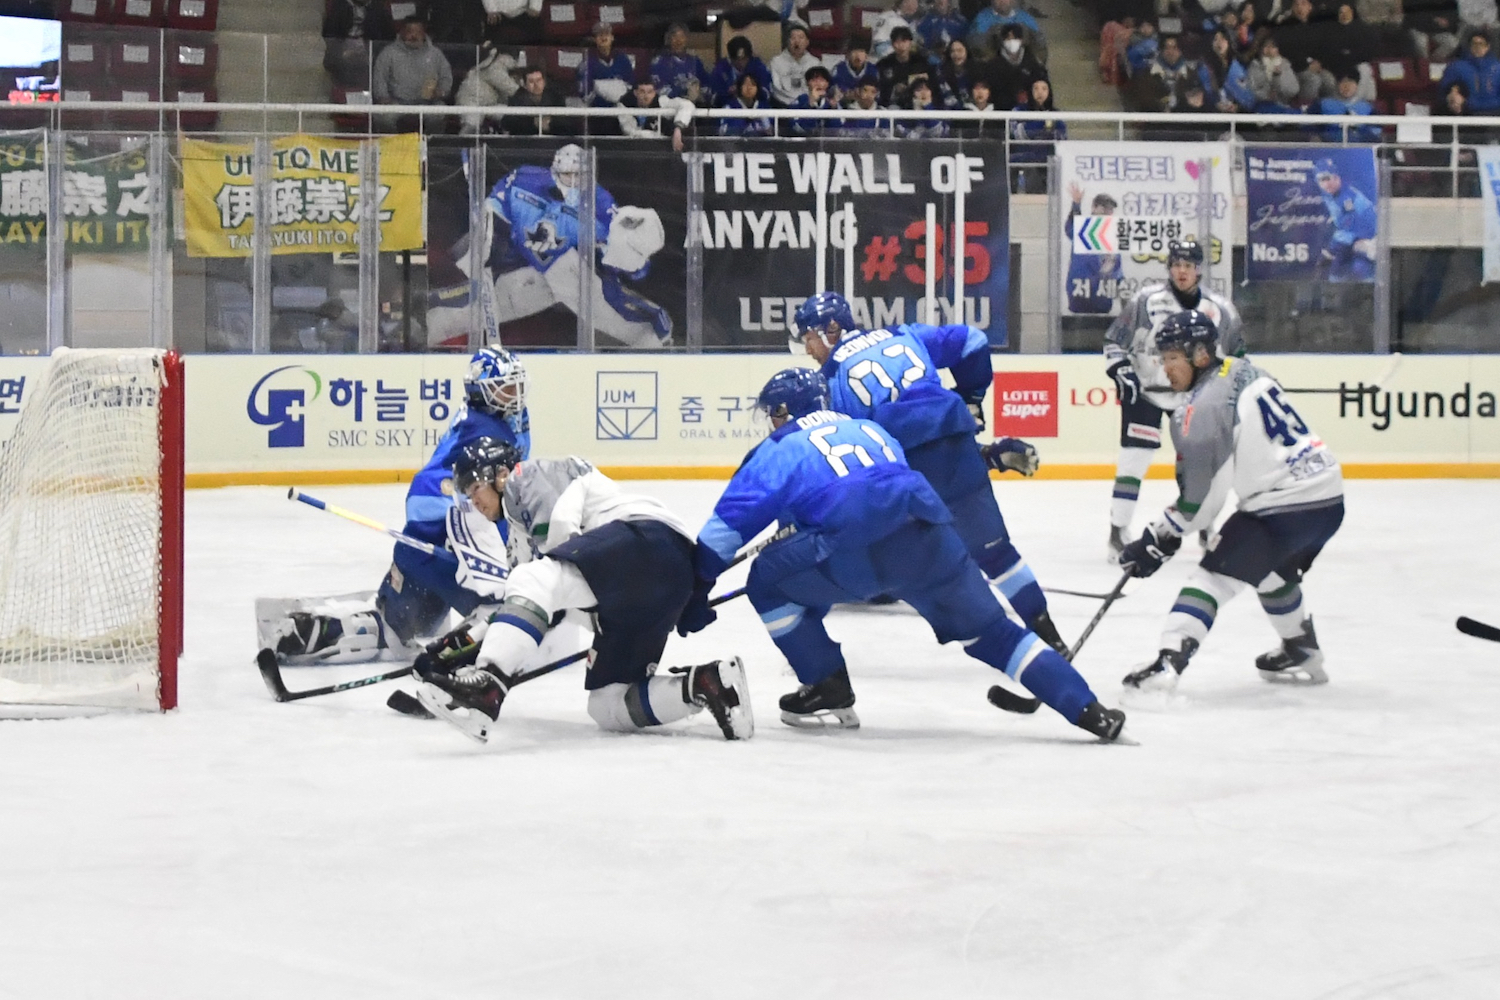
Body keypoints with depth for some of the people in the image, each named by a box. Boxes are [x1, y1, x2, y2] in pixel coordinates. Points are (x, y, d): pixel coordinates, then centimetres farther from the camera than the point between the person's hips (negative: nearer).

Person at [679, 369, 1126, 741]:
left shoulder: (778, 452, 20)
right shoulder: (871, 429, 34)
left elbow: (725, 528, 15)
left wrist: (697, 594, 21)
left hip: (856, 552, -5)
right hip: (929, 541, 5)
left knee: (769, 581, 17)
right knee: (991, 632, 16)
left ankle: (829, 691, 16)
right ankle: (1087, 709, 4)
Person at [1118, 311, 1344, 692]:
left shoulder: (1202, 409, -16)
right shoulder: (1243, 371, 11)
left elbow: (1198, 500, -12)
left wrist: (1158, 541, 0)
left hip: (1285, 507, -9)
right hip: (1329, 497, 9)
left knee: (1214, 574, -6)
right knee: (1272, 571, 32)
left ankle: (1168, 663, -18)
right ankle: (1303, 656, 45)